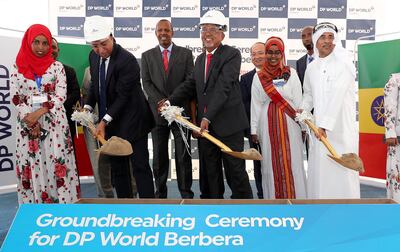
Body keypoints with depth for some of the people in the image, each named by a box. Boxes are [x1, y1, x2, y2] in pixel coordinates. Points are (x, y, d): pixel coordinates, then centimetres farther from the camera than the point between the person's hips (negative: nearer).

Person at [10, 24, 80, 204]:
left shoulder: (57, 66, 4)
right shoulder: (18, 68, 7)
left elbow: (60, 95, -6)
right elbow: (16, 99, 3)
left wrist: (39, 112, -16)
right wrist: (29, 121, -9)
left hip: (54, 124, -1)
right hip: (27, 125, 1)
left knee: (57, 164, 0)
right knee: (32, 165, 5)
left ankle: (62, 202, 10)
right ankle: (34, 205, 17)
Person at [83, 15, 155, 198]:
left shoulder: (127, 60, -20)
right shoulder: (93, 57, 3)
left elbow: (123, 96, -20)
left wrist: (104, 121, -22)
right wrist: (87, 107, 2)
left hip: (131, 121, -7)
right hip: (110, 122, 7)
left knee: (140, 166, -1)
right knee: (117, 167, 13)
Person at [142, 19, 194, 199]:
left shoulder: (185, 53, 8)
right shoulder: (147, 55, 11)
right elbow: (146, 83, 3)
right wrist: (162, 102, -12)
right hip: (157, 112, 1)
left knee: (183, 155, 2)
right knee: (159, 156, 6)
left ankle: (186, 194, 12)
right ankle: (160, 194, 17)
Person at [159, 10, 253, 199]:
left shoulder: (232, 54, -8)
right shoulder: (200, 59, 17)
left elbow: (223, 88, -18)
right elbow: (191, 85, 15)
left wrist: (207, 117, -25)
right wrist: (170, 101, 2)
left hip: (228, 125, -6)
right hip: (206, 126, 7)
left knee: (235, 170, 3)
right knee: (209, 171, 14)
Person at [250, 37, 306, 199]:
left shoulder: (291, 73, 3)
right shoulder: (258, 77, 5)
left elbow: (298, 101, 2)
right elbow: (255, 105, 4)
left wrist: (303, 126, -1)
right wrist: (254, 130, 2)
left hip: (289, 124, 0)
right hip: (268, 126, 1)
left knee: (291, 162, 3)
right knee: (271, 163, 6)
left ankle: (294, 197, 15)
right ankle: (274, 197, 16)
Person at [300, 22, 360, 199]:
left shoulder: (343, 62, -8)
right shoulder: (311, 67, 11)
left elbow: (336, 96, -19)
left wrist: (324, 125, -25)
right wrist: (303, 109, 7)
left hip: (341, 128, -5)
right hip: (319, 127, 6)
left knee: (342, 173, -3)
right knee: (318, 170, 11)